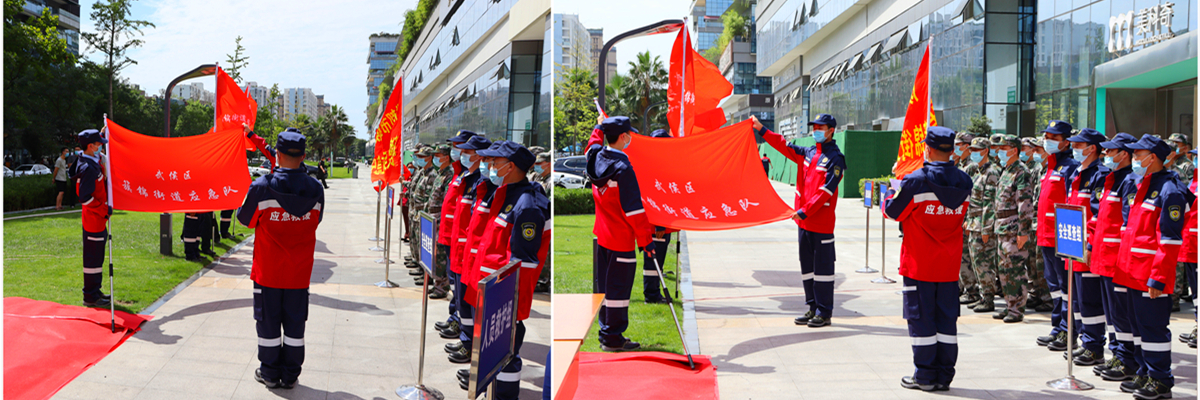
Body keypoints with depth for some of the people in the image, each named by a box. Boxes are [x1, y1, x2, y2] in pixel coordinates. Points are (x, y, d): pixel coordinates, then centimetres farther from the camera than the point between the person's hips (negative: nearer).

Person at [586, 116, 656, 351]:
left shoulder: (596, 157, 1)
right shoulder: (623, 169, -21)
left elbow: (593, 145, 30)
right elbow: (633, 209, -20)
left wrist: (599, 128, 46)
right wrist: (645, 239, -14)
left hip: (602, 234, 8)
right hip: (621, 238, -8)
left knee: (605, 285, 15)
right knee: (618, 286, -1)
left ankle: (606, 332, 24)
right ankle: (613, 338, 4)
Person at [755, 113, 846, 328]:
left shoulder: (835, 158, -10)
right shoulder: (808, 153, 12)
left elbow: (825, 191, -17)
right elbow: (784, 145, 20)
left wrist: (805, 211, -20)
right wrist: (761, 129, 15)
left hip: (822, 224, -8)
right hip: (804, 221, 8)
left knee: (822, 267, -2)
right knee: (807, 266, 12)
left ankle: (825, 313, 3)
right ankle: (813, 308, 21)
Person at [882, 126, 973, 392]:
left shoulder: (916, 182, -16)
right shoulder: (964, 183, 0)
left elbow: (892, 211, -4)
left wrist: (891, 193, 18)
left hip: (920, 264, -5)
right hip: (950, 265, 5)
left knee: (921, 318, 3)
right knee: (947, 319, 11)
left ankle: (925, 376, 7)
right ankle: (944, 375, 14)